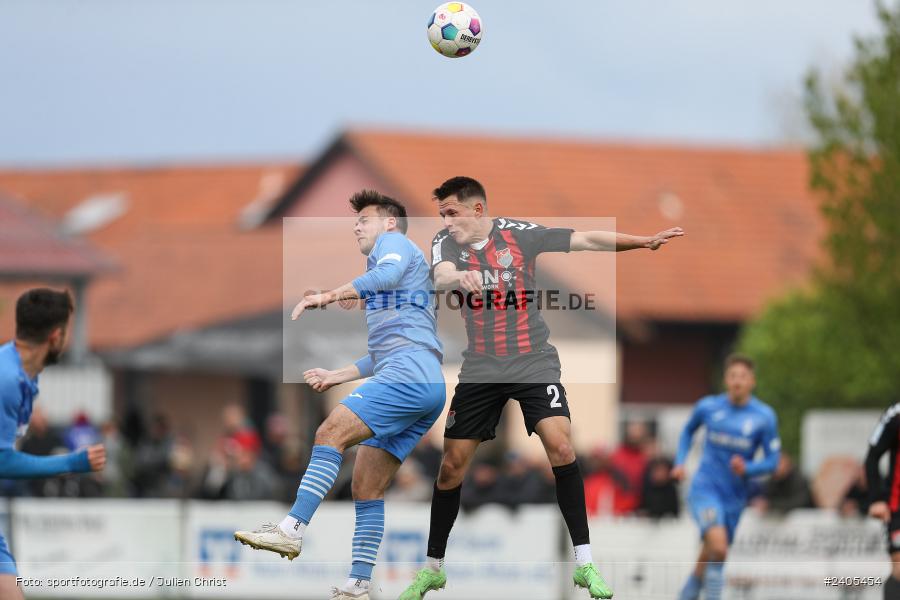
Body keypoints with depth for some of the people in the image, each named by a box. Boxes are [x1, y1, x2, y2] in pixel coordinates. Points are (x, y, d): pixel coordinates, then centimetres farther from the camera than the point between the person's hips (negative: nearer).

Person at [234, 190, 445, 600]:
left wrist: (330, 296, -23)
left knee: (332, 432, -22)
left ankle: (292, 529, -35)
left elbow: (389, 274, -18)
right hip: (426, 385, 10)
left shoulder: (393, 242, 9)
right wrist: (337, 376, 34)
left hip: (408, 374, -10)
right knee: (367, 486, 7)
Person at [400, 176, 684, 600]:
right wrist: (459, 276, -46)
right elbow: (440, 277, -22)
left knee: (560, 446, -20)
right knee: (452, 465, 2)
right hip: (480, 370, 2)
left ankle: (584, 563, -12)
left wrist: (643, 242, -14)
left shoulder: (519, 234, -4)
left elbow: (586, 240, -5)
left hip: (533, 362, -2)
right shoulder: (446, 243, -2)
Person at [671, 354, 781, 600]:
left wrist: (747, 469, -21)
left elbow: (772, 460, -2)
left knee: (710, 559, 13)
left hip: (735, 496, 2)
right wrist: (680, 462, 7)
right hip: (705, 488, -2)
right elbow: (688, 430, 19)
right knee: (718, 547, -26)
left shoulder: (765, 417, -5)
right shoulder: (708, 407, -2)